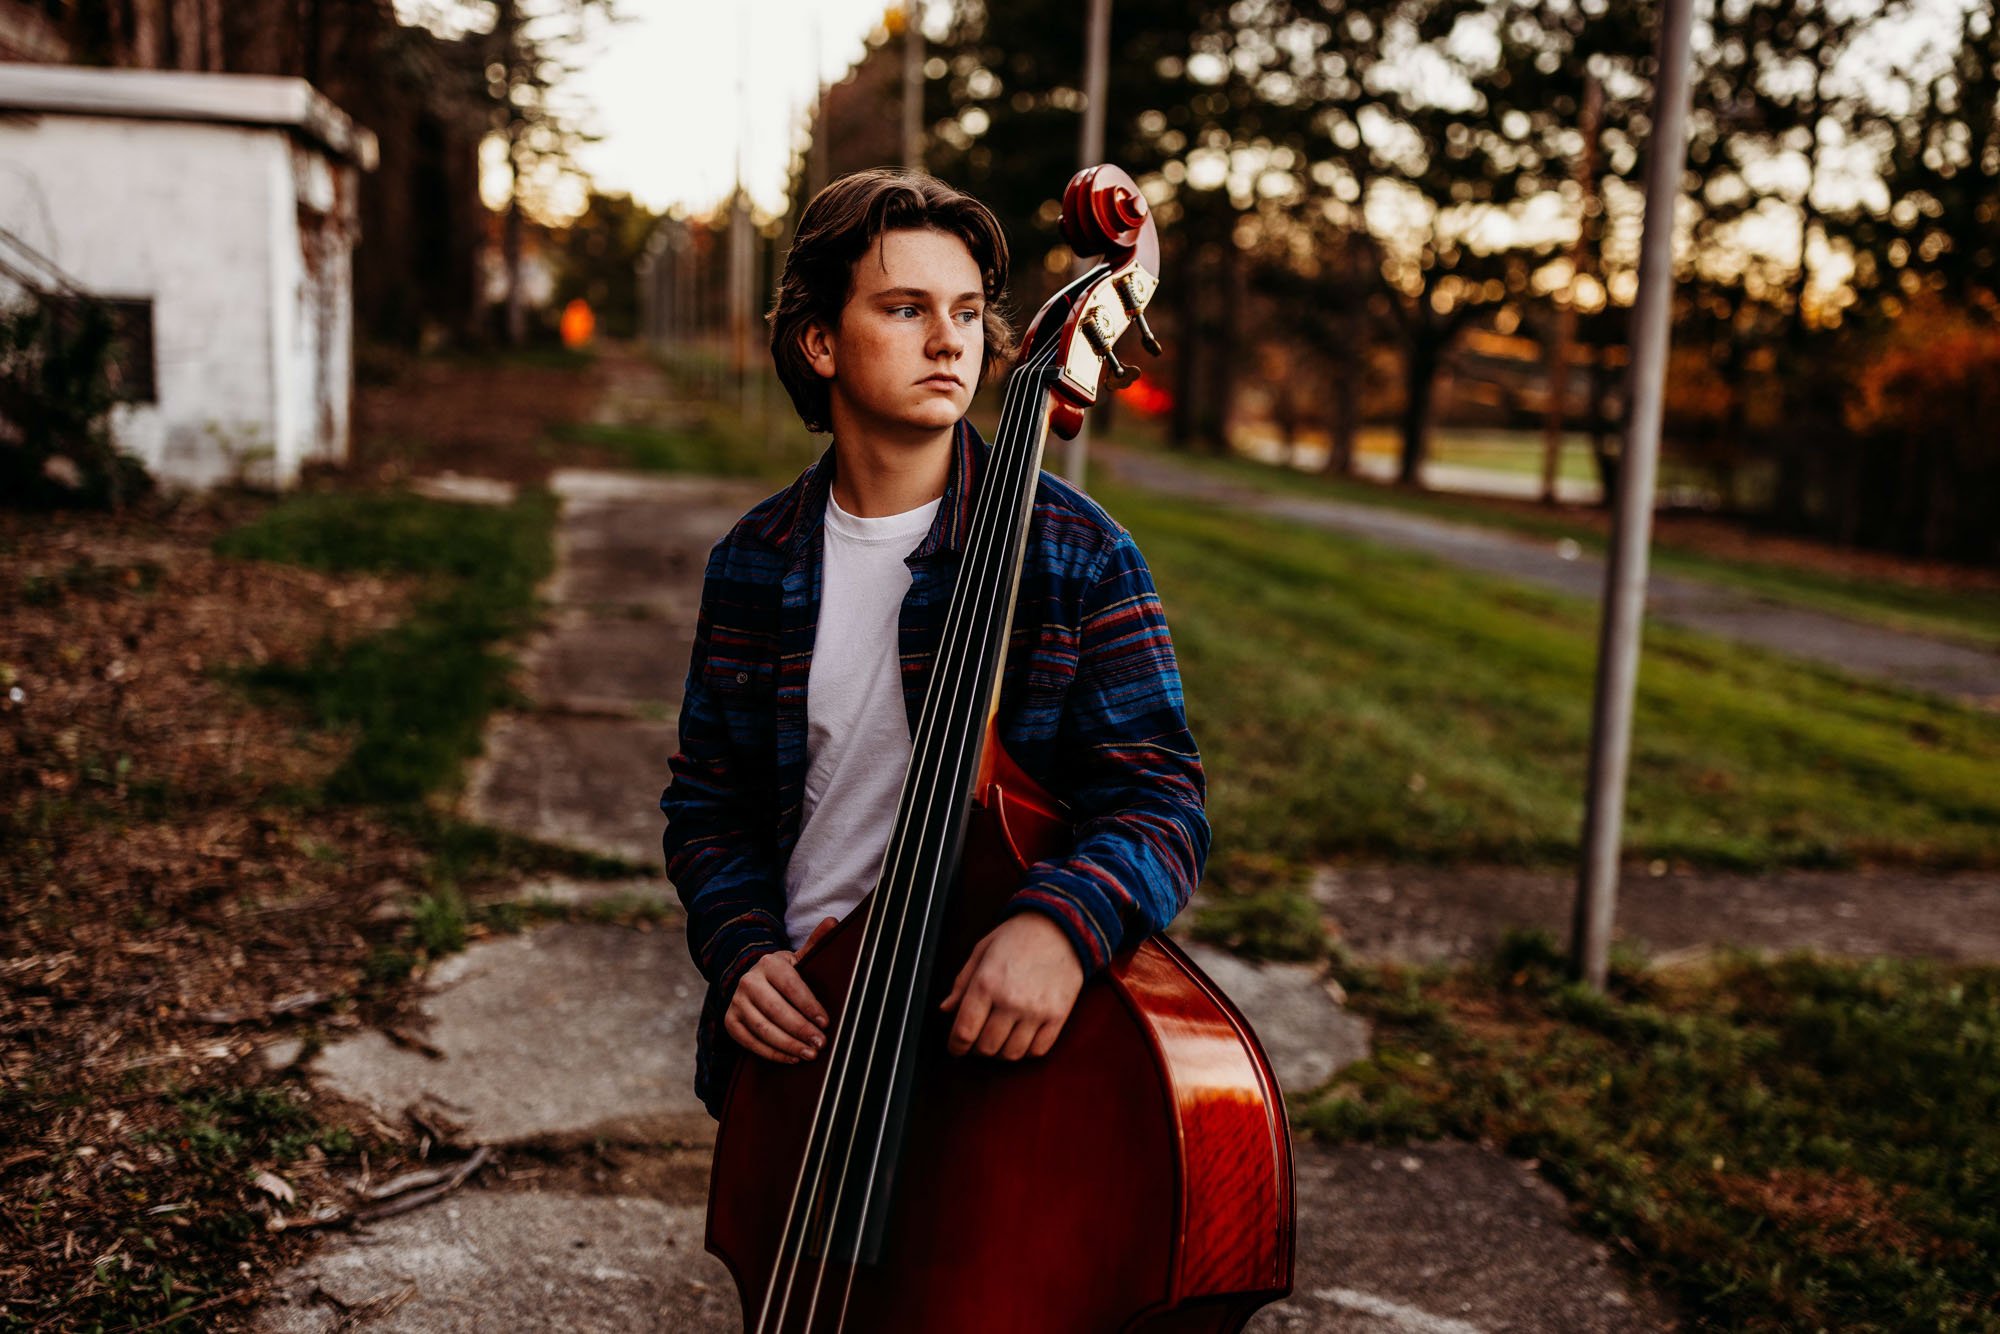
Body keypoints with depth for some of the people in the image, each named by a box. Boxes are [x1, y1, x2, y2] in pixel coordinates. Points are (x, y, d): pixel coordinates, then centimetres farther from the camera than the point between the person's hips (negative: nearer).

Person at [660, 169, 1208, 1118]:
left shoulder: (1078, 556, -8)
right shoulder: (754, 561, 3)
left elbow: (1161, 804, -11)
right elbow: (706, 798, 11)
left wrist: (1062, 918, -31)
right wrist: (744, 951, -7)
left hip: (996, 1034, -2)